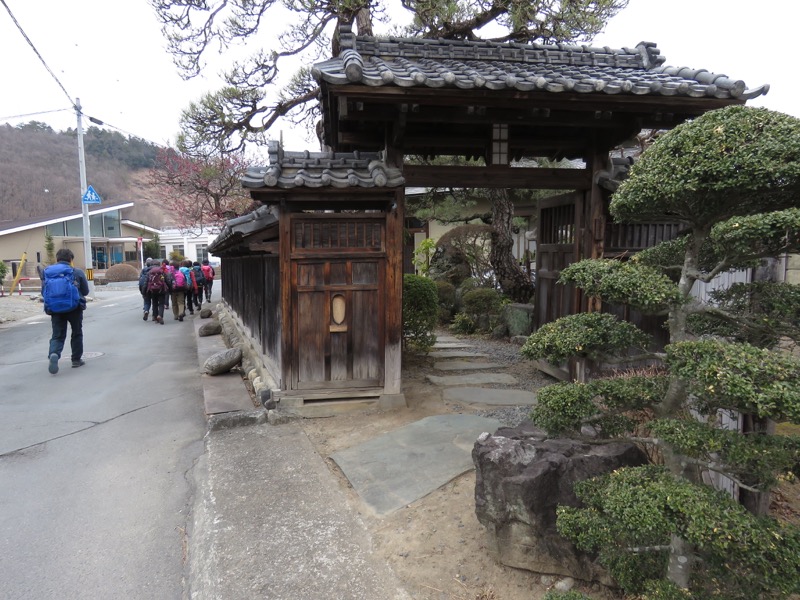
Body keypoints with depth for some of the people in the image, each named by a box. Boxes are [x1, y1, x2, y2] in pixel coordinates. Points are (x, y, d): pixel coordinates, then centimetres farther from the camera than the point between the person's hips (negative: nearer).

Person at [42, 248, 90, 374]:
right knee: (76, 334, 15)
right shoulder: (77, 272, -6)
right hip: (74, 308, -2)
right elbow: (85, 291, 1)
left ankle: (53, 354, -21)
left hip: (55, 309, 2)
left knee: (57, 335, 7)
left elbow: (44, 293, 7)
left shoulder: (47, 272, 3)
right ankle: (76, 359, 19)